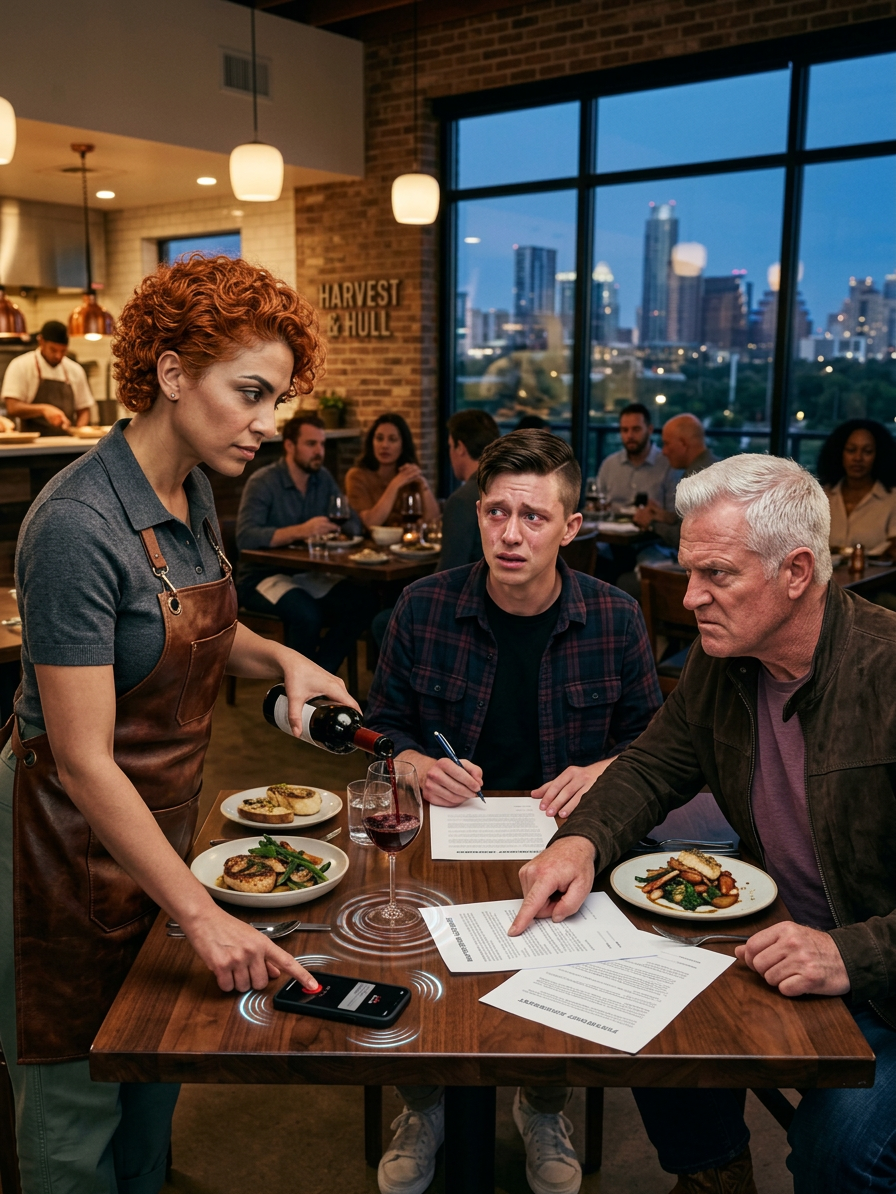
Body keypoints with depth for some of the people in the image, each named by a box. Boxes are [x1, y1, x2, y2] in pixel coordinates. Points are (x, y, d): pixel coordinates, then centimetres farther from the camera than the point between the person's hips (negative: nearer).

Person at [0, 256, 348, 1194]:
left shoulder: (192, 492, -1)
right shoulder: (79, 525, -28)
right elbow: (84, 762, -28)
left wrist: (279, 658, -4)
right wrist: (201, 914, -30)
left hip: (162, 814, 8)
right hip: (78, 831, -8)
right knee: (78, 1099, 13)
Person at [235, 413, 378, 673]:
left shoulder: (323, 479, 8)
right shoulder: (262, 483, -11)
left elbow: (354, 523, 7)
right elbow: (246, 537, -25)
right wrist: (300, 531, -37)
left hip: (309, 575, 6)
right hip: (263, 577, -6)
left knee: (364, 600, -18)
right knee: (307, 613, -35)